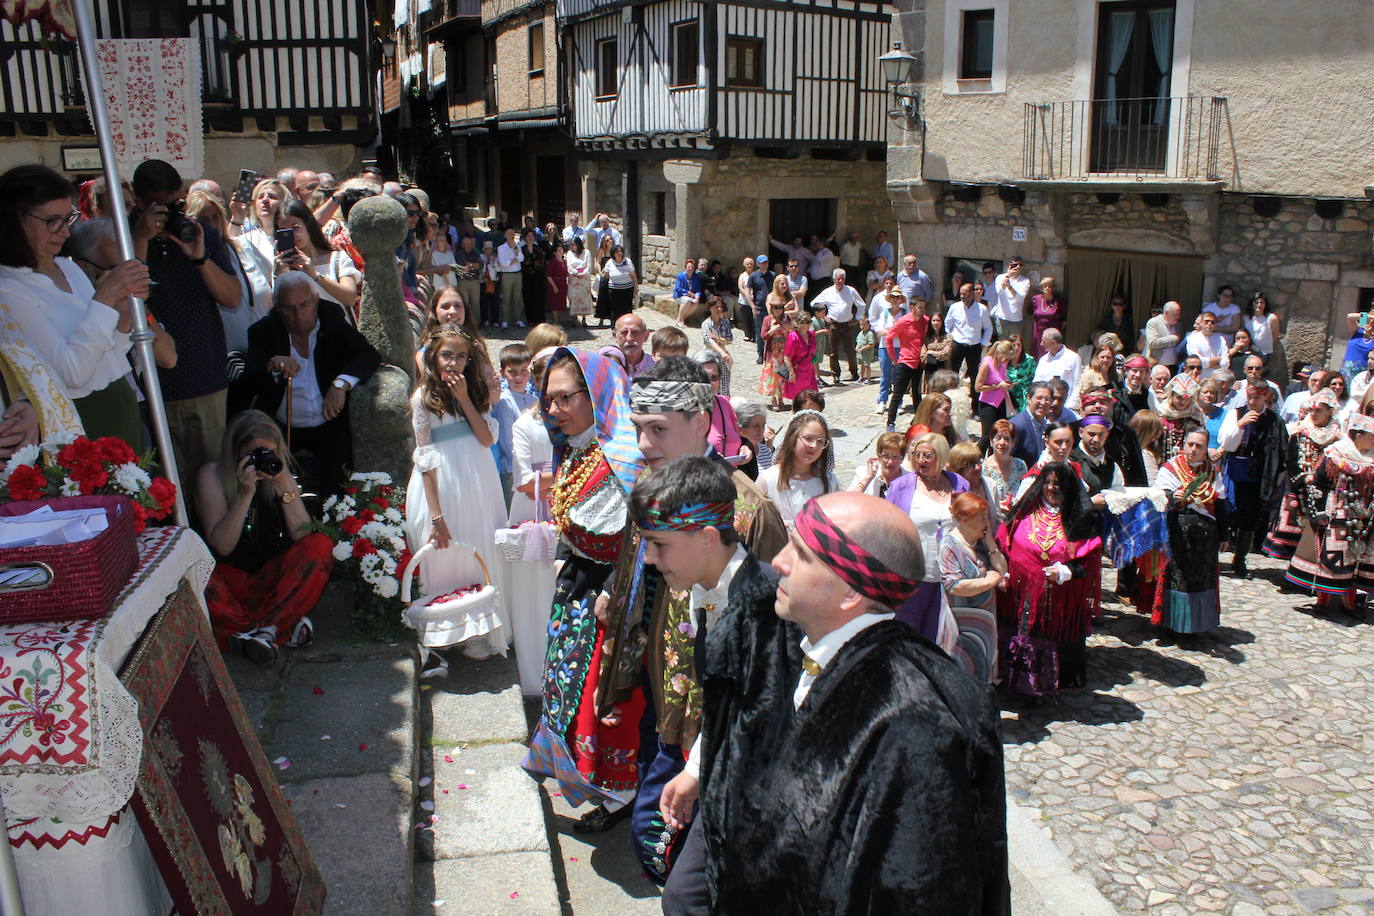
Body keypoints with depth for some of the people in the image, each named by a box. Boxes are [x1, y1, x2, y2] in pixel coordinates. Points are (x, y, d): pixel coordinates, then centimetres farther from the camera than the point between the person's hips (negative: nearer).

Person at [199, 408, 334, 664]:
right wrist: (246, 494, -24)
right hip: (233, 579, -2)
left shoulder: (278, 473, 1)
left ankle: (265, 628, -28)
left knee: (321, 545, -23)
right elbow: (222, 546, -16)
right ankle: (285, 625, -30)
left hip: (276, 575, 2)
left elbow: (303, 535, -10)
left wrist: (285, 488, -21)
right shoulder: (212, 475, -6)